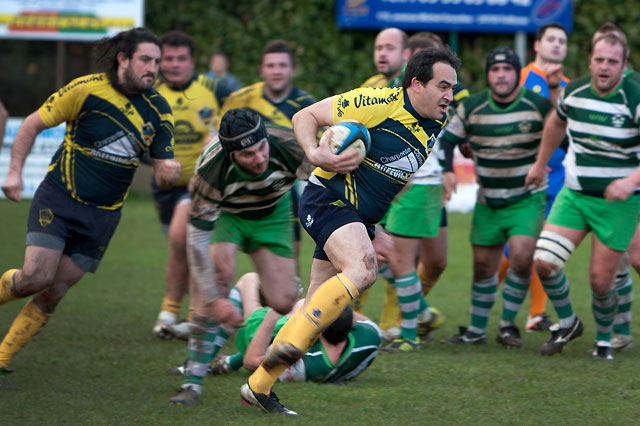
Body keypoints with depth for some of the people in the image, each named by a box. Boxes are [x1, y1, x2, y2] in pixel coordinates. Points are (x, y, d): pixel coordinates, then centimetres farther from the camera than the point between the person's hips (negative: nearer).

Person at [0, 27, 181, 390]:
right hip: (59, 200, -3)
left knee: (53, 294, 0)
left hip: (103, 215, 3)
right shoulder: (86, 89, -11)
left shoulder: (159, 110, 0)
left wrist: (169, 171, -20)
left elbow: (164, 172, 3)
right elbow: (33, 125, -1)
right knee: (35, 277, -18)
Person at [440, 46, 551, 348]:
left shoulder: (539, 105, -9)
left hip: (528, 199, -2)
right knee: (483, 265, 6)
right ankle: (477, 330, 21)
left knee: (521, 257, -19)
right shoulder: (471, 107, -5)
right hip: (488, 202, 2)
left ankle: (508, 323, -1)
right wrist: (446, 171, -10)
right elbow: (447, 139, 2)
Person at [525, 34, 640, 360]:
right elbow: (557, 122, 23)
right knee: (544, 262, -11)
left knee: (601, 281, -3)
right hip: (574, 194, 4)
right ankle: (567, 323, 16)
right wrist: (541, 163, 31)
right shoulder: (574, 91, -2)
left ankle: (603, 339, 26)